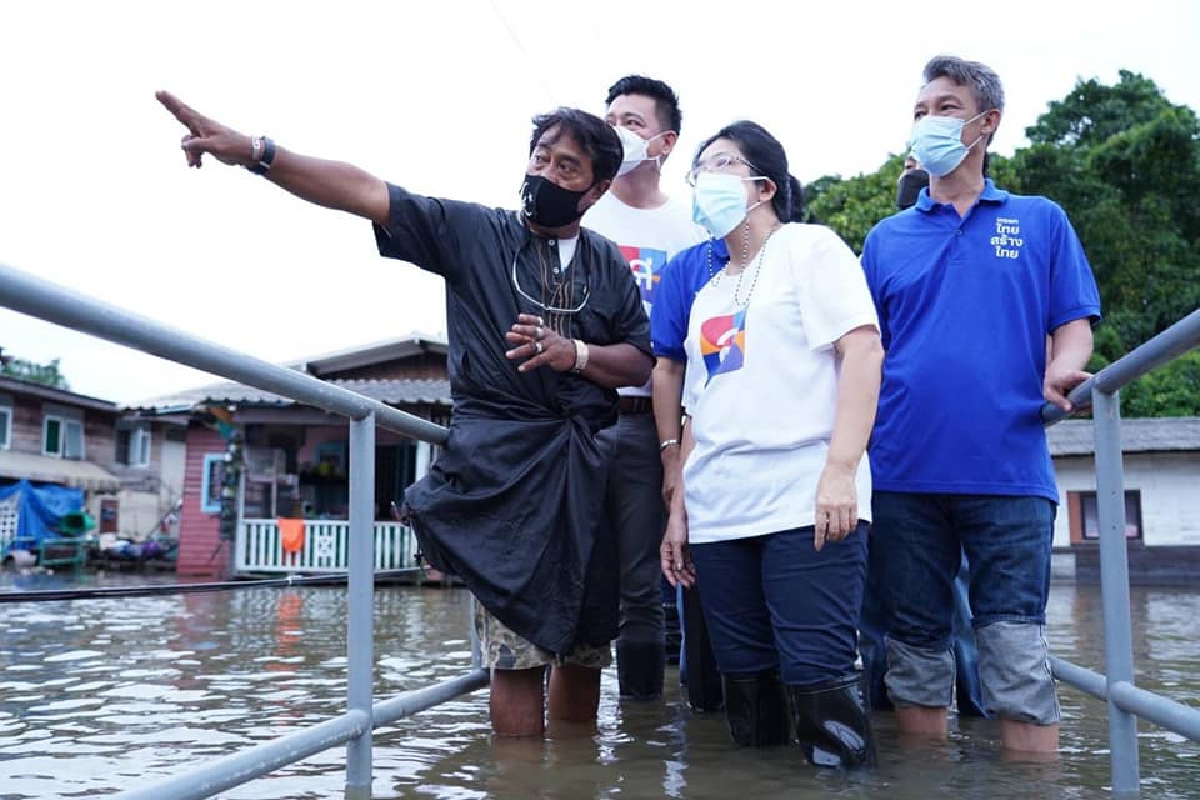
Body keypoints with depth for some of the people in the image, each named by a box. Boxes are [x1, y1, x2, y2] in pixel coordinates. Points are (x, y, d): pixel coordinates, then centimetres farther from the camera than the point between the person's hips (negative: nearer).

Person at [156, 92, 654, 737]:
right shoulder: (472, 230, 4)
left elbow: (640, 364, 9)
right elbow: (363, 193, -6)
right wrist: (253, 152, -18)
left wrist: (576, 354, -12)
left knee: (585, 645, 8)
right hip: (501, 462, -3)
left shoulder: (609, 264, 13)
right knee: (518, 648, -5)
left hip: (589, 468, 4)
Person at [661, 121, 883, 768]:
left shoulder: (809, 247, 6)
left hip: (804, 504, -6)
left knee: (816, 679, -11)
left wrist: (840, 470, -18)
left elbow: (863, 349, -7)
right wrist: (679, 508, 16)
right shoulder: (707, 294, 24)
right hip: (717, 516, 6)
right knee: (745, 685, 7)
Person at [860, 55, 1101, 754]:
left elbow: (1074, 323, 7)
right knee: (916, 654, 8)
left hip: (1009, 470, -2)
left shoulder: (1040, 222, 12)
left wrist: (1060, 374, -15)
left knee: (1018, 658, -4)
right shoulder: (887, 239, 15)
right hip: (904, 472, 2)